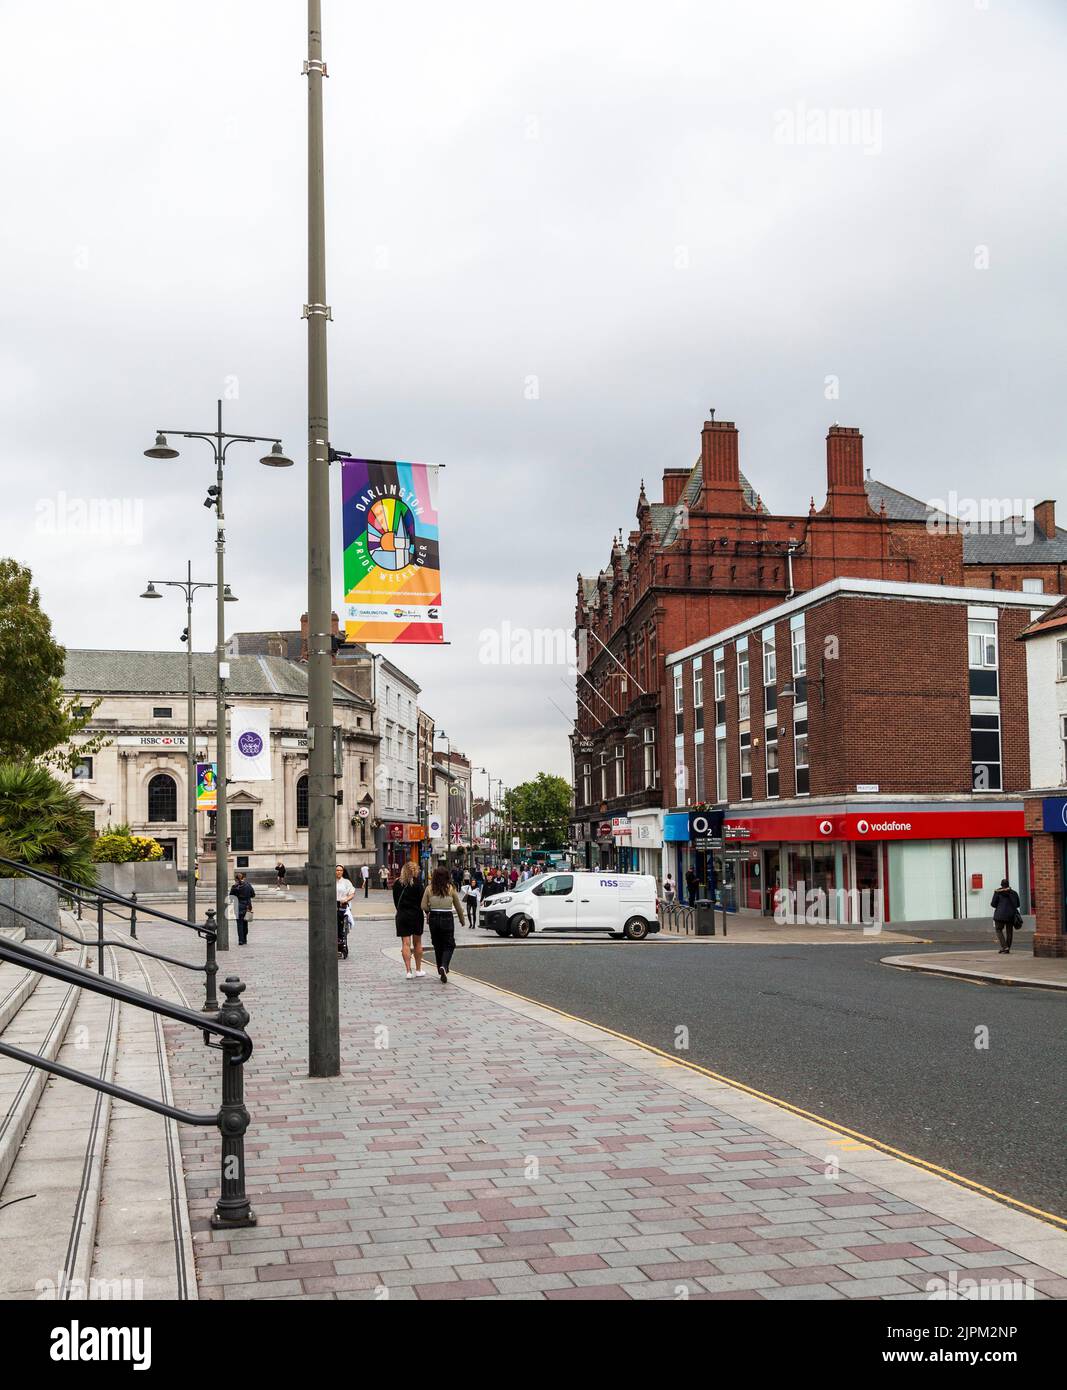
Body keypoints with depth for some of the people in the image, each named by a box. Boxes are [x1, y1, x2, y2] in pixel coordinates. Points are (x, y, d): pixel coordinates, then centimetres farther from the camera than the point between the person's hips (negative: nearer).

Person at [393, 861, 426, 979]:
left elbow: (395, 900, 6)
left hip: (402, 915, 2)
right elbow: (421, 900, -10)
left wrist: (400, 911, 13)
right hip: (416, 915, -2)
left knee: (405, 943, 1)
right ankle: (418, 970, 19)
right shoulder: (417, 883, -9)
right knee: (417, 943, 12)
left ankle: (408, 971, -6)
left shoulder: (397, 884, 2)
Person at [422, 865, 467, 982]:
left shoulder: (429, 889, -2)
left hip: (433, 918, 2)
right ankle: (444, 967, -20)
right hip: (447, 918, -2)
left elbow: (424, 906, -2)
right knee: (449, 945, 4)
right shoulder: (451, 888, -5)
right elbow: (458, 906, 3)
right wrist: (462, 920, 17)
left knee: (437, 945, 15)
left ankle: (441, 970, 21)